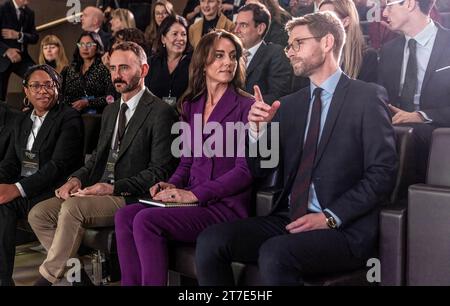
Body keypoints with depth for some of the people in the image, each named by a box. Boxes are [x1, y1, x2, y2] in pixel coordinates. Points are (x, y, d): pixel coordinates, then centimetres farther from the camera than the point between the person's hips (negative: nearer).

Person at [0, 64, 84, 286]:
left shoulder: (69, 119, -4)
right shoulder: (22, 123, 20)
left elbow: (59, 165, -15)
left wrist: (18, 188, -23)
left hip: (52, 192, -6)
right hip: (21, 193, 6)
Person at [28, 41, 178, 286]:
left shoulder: (161, 113, -8)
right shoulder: (111, 111, 20)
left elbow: (160, 171, -13)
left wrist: (114, 188, -20)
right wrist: (77, 178, 1)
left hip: (131, 199, -8)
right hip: (100, 191, 8)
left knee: (72, 207, -29)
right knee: (39, 214, -7)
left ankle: (47, 277, -13)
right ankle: (75, 272, 0)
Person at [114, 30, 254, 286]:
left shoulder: (245, 107, -5)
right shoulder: (192, 106, 15)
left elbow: (245, 169, -11)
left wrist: (193, 194, -16)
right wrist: (172, 186, -2)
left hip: (226, 206, -6)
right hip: (191, 202, 6)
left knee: (147, 220, -25)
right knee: (125, 216, -15)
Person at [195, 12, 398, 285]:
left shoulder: (367, 96, -2)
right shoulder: (290, 104, 15)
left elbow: (383, 174, -9)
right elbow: (260, 169, 16)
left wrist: (330, 217, -16)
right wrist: (258, 130, -4)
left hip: (344, 230, -5)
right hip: (290, 221, 6)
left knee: (274, 254, -33)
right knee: (210, 241, -15)